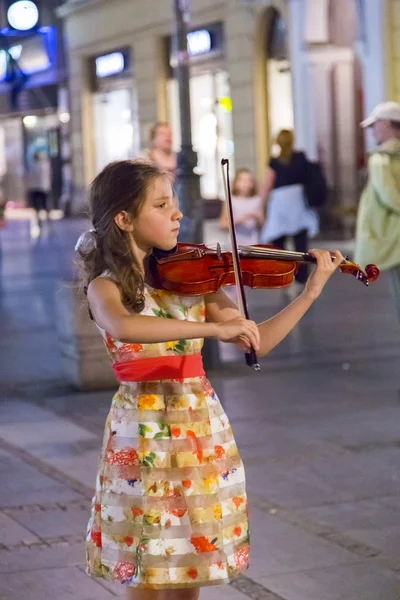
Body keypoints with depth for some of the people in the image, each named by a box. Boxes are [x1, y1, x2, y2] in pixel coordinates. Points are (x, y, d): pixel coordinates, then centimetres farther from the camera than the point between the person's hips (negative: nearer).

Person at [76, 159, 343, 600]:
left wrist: (312, 290, -5)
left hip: (202, 430, 4)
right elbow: (123, 326, -33)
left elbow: (256, 342, 3)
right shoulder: (106, 287, -9)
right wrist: (214, 328, -39)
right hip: (144, 435, -4)